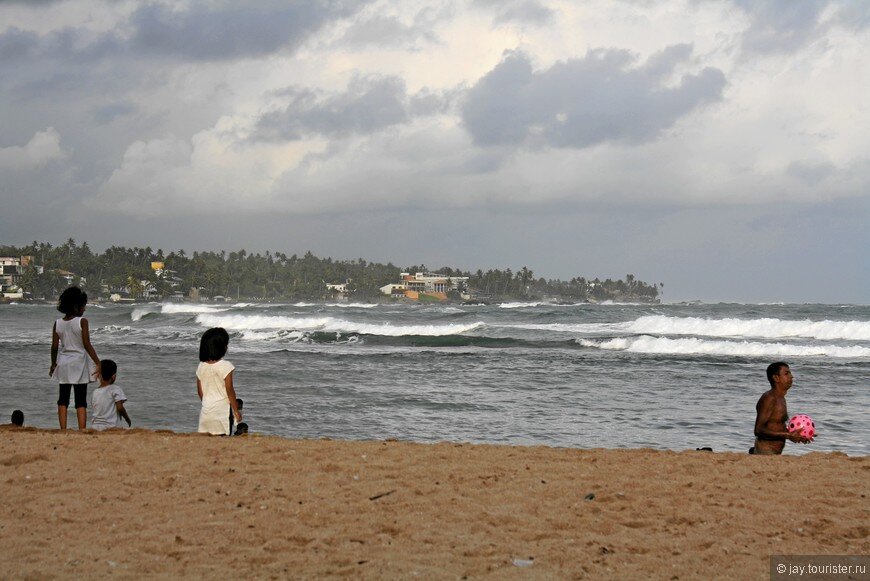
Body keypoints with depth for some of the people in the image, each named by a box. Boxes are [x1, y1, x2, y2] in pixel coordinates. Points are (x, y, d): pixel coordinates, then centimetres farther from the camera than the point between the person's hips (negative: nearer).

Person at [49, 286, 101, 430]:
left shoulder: (58, 323, 1)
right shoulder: (82, 321, -10)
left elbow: (55, 347, 3)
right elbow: (87, 344, -13)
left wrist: (53, 364, 16)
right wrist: (98, 363, -9)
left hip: (63, 363, 4)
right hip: (79, 364, -4)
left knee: (63, 400, 10)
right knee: (81, 401, 0)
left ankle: (63, 430, 6)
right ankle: (82, 430, -5)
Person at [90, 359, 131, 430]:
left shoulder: (94, 393, 14)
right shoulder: (115, 389, 0)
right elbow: (120, 408, -7)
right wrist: (127, 419, 9)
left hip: (95, 427, 5)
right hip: (112, 426, -5)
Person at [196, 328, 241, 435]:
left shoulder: (201, 366, 3)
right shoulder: (225, 366, -12)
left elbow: (200, 392, 10)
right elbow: (229, 391, -11)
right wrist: (236, 410, -2)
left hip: (206, 411, 5)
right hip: (222, 409, -5)